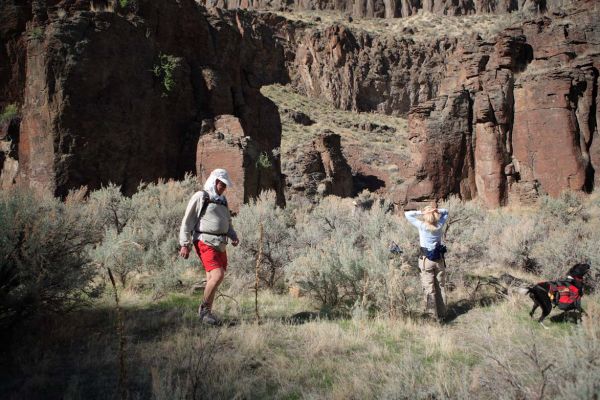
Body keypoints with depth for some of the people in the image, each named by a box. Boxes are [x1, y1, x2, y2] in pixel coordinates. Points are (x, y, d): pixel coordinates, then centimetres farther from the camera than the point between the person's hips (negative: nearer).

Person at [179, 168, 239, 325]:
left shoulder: (222, 200, 20)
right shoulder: (200, 197, -2)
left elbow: (227, 223, 28)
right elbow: (187, 221, -5)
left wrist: (234, 236, 8)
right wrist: (185, 244, -11)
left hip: (220, 244, 7)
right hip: (205, 243, -7)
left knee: (212, 279, 8)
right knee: (217, 275, -19)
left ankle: (206, 312, 19)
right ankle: (204, 308, -2)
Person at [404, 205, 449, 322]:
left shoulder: (422, 226, -14)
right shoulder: (440, 225, -5)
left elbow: (407, 214, -10)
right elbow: (445, 212, 12)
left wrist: (421, 212, -15)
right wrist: (437, 211, -7)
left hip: (426, 260, -3)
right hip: (439, 259, 3)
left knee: (429, 288, 1)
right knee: (440, 287, 12)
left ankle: (433, 315, -1)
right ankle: (442, 315, 20)